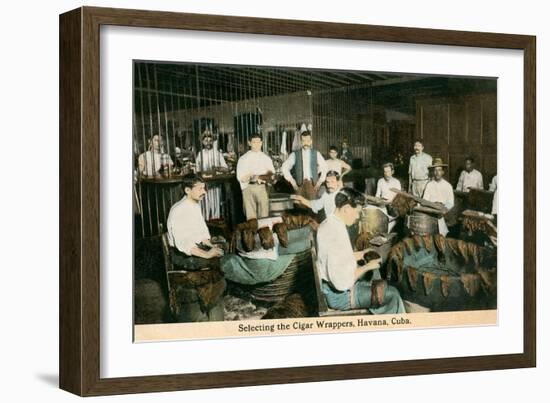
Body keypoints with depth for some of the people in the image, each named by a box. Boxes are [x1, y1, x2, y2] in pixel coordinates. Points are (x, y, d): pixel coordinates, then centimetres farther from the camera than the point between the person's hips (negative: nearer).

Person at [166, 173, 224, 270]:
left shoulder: (196, 205, 9)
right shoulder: (178, 211, -19)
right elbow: (182, 243, -26)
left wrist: (212, 247, -2)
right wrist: (206, 254, -30)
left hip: (197, 248, 9)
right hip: (182, 255, -9)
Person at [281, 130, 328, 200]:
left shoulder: (316, 154, 8)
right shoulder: (295, 155, 5)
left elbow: (324, 168, 13)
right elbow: (284, 168, 6)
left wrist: (320, 182, 5)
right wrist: (292, 181, 2)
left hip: (313, 185, 0)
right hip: (299, 185, 0)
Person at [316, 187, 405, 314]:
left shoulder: (328, 223, 0)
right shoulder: (336, 233, -31)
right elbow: (342, 282, -31)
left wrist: (359, 255, 9)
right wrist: (367, 266, -17)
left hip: (330, 283, 10)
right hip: (339, 294, -10)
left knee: (374, 272, 29)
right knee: (392, 294, -3)